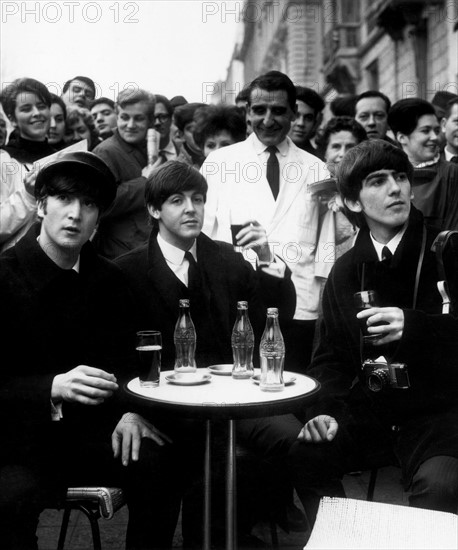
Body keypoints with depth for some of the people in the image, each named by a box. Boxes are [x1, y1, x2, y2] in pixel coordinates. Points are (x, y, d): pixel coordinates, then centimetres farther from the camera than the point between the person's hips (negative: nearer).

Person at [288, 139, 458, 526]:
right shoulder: (346, 271, 10)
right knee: (301, 456, -18)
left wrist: (415, 326, -27)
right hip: (369, 410, 4)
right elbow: (332, 355, 13)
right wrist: (327, 412, -4)